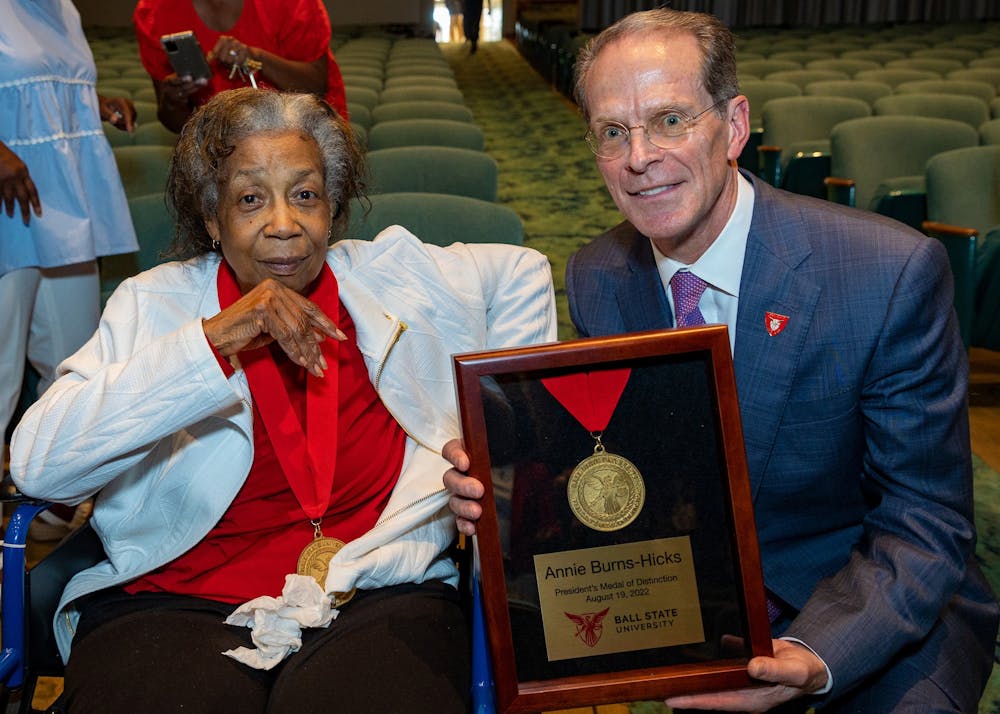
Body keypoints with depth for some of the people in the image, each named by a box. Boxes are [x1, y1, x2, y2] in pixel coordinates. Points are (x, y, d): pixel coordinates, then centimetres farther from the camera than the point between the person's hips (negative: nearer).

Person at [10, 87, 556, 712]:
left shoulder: (395, 276, 11)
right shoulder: (152, 306, 6)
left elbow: (523, 271, 27)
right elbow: (38, 464, -7)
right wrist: (212, 341, -15)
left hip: (379, 598, 1)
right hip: (178, 606, 0)